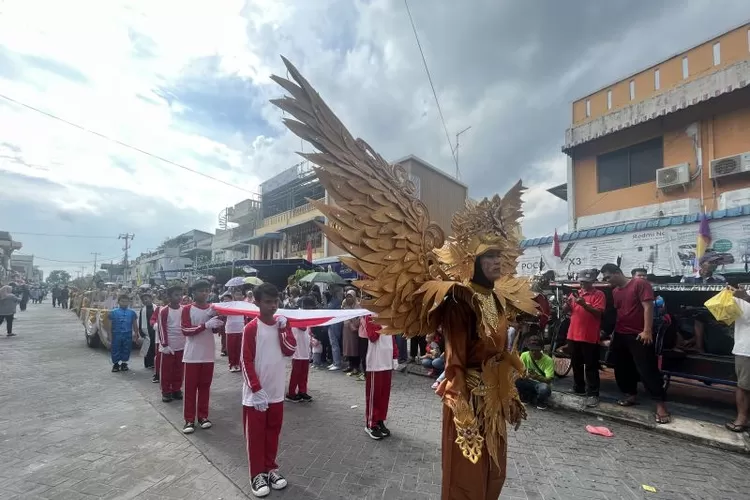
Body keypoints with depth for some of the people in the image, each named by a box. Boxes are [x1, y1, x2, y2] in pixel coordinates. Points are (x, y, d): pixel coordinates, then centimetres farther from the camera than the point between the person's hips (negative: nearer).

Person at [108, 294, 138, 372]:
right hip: (116, 335, -1)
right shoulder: (113, 312, 0)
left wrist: (136, 334, 10)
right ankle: (115, 364, 20)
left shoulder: (132, 312, 3)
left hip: (128, 335, 1)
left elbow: (135, 324, 9)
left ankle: (124, 364, 23)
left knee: (126, 350, 9)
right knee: (115, 350, 5)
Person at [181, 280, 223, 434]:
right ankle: (189, 420, 12)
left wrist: (215, 319, -19)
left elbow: (216, 330, 2)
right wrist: (206, 325, -28)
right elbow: (185, 330, -16)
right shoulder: (187, 309, -6)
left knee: (205, 386, 11)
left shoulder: (212, 308, 5)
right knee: (190, 387, 4)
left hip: (208, 354, 3)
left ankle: (203, 416, 21)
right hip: (192, 355, -3)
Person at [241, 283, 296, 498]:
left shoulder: (281, 325, 4)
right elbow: (246, 362, -14)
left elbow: (290, 350, -3)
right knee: (255, 435, 9)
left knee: (273, 432, 17)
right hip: (256, 393, -5)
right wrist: (256, 389, -16)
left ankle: (271, 468, 33)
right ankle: (257, 474, 24)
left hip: (276, 392, 5)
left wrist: (284, 328, -13)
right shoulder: (251, 328, -14)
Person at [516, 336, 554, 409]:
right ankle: (531, 397, -1)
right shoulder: (524, 355, -10)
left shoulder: (548, 360, -18)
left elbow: (549, 380, -24)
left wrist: (537, 377, -44)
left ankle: (541, 402, -1)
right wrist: (525, 376, -38)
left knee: (544, 388, -38)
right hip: (529, 383, 2)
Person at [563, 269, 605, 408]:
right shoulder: (575, 293, 14)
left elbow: (598, 313, -14)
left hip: (590, 337, -6)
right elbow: (564, 310, 10)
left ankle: (592, 394, 3)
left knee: (591, 366, -1)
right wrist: (568, 302, -11)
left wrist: (584, 304, -27)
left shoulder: (599, 294, -3)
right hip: (573, 335, 6)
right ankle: (578, 388, 27)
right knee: (576, 365, 15)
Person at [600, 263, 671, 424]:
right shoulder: (615, 291, 11)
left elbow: (648, 307, -14)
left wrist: (647, 331, -20)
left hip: (639, 335, -7)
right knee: (622, 368, 12)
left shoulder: (640, 284, -9)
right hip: (620, 335, 7)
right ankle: (630, 395, 27)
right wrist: (613, 333, 18)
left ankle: (660, 405, 0)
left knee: (647, 369, -7)